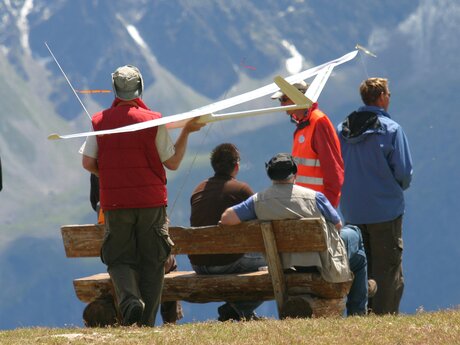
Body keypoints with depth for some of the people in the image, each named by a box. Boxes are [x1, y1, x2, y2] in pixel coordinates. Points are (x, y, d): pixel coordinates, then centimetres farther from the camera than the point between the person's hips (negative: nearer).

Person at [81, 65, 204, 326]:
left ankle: (129, 297, -20)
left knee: (119, 259, 10)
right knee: (152, 261, 8)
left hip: (115, 203, 1)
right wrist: (187, 132, 11)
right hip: (151, 201, -1)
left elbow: (88, 162, -1)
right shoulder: (153, 121, -5)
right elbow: (173, 162, 0)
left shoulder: (100, 121, 0)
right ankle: (146, 323, 5)